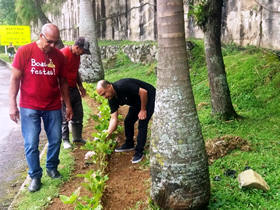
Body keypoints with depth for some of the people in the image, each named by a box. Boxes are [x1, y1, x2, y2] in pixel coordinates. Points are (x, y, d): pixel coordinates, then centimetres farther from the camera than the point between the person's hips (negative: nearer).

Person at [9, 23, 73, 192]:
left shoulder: (59, 56, 1)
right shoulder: (25, 51, -9)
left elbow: (63, 82, 9)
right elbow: (15, 78, -6)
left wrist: (68, 105, 10)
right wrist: (13, 104, -9)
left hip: (53, 107, 3)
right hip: (29, 108, -3)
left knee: (56, 140, 9)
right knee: (31, 145, 0)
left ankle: (52, 168, 33)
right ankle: (35, 176, 18)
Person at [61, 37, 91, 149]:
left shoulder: (77, 55, 8)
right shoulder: (63, 54, -20)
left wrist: (80, 86, 18)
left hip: (74, 89, 8)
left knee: (78, 114, 13)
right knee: (64, 116, 2)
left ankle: (77, 137, 26)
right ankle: (65, 140, 15)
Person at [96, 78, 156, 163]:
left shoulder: (123, 86, -34)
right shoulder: (112, 99, -9)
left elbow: (143, 92, -32)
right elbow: (114, 118, -9)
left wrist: (143, 110, -22)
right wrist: (107, 134, -18)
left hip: (148, 97, -8)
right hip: (136, 101, 8)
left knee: (142, 124, -13)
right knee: (128, 121, 9)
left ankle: (139, 152, -2)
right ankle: (129, 144, 30)